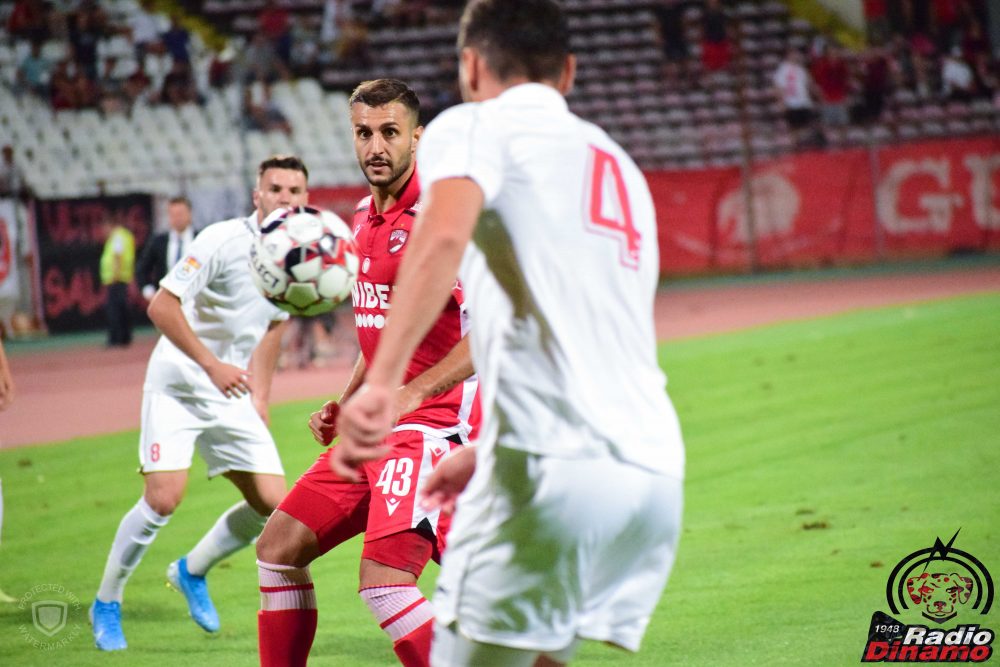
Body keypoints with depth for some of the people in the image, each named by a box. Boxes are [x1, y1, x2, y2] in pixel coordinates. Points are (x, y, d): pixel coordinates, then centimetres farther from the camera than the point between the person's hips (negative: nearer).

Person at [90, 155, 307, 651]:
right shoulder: (223, 240, -18)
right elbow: (161, 307, -21)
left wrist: (260, 401, 17)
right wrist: (212, 365, -25)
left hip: (232, 394, 6)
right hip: (178, 386, -6)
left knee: (273, 504, -1)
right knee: (163, 499, -16)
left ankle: (191, 572, 25)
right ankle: (106, 602, 6)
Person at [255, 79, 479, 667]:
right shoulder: (367, 217, 15)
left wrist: (412, 394, -26)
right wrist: (345, 406, 14)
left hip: (435, 424, -9)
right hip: (377, 430, 9)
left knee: (383, 579, -23)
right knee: (279, 548, 11)